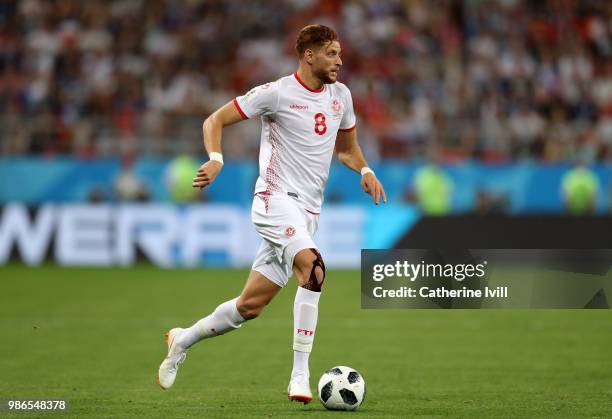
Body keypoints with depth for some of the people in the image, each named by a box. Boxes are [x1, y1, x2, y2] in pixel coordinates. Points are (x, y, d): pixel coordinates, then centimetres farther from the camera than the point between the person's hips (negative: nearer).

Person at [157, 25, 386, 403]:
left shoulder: (341, 96, 11)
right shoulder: (276, 93, -8)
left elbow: (346, 147, 26)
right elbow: (216, 120, -3)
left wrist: (365, 170, 5)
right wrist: (216, 159, -21)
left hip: (308, 212, 7)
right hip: (276, 199, -6)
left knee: (251, 305, 5)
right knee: (314, 269, -30)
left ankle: (183, 340, 27)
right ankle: (300, 377, -25)